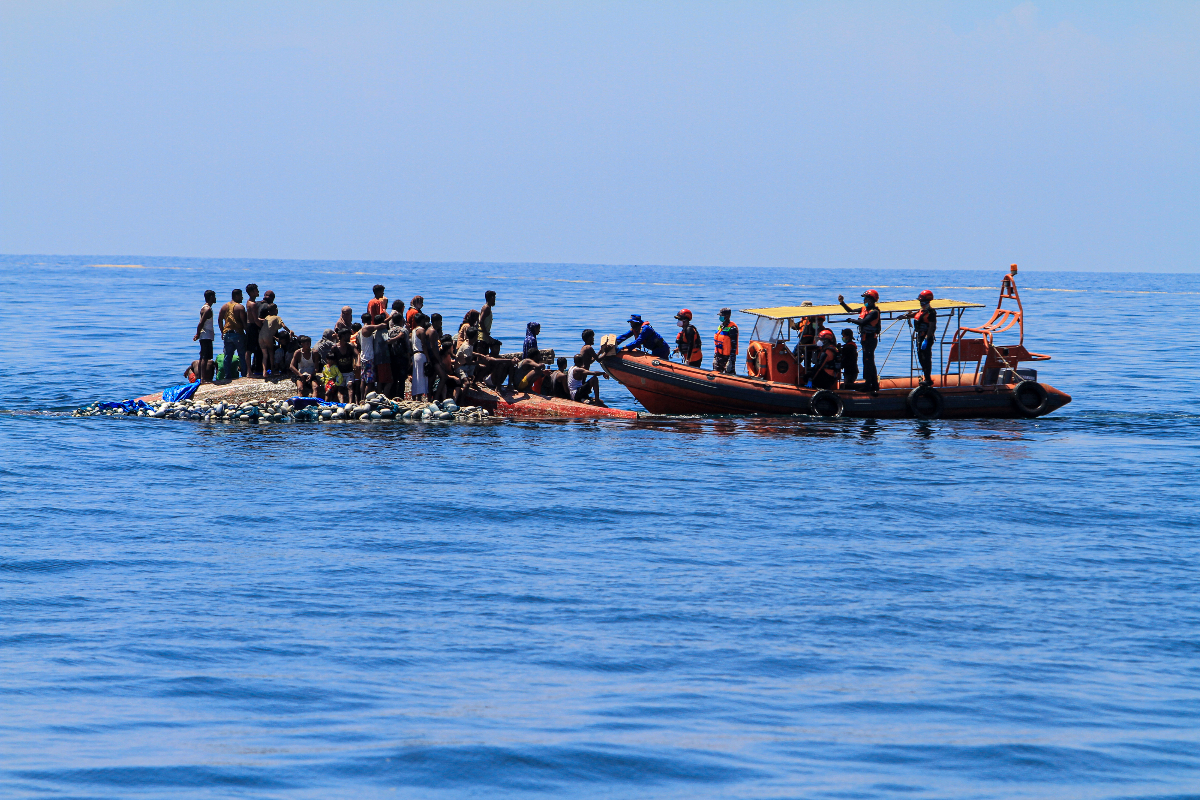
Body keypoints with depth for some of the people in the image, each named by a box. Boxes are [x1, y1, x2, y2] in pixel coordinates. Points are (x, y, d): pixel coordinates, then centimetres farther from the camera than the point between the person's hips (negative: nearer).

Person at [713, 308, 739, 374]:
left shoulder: (732, 328, -14)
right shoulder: (720, 326, 13)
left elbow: (733, 345, -18)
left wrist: (731, 360, -23)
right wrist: (715, 356, 22)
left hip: (727, 357, -9)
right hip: (719, 356, 9)